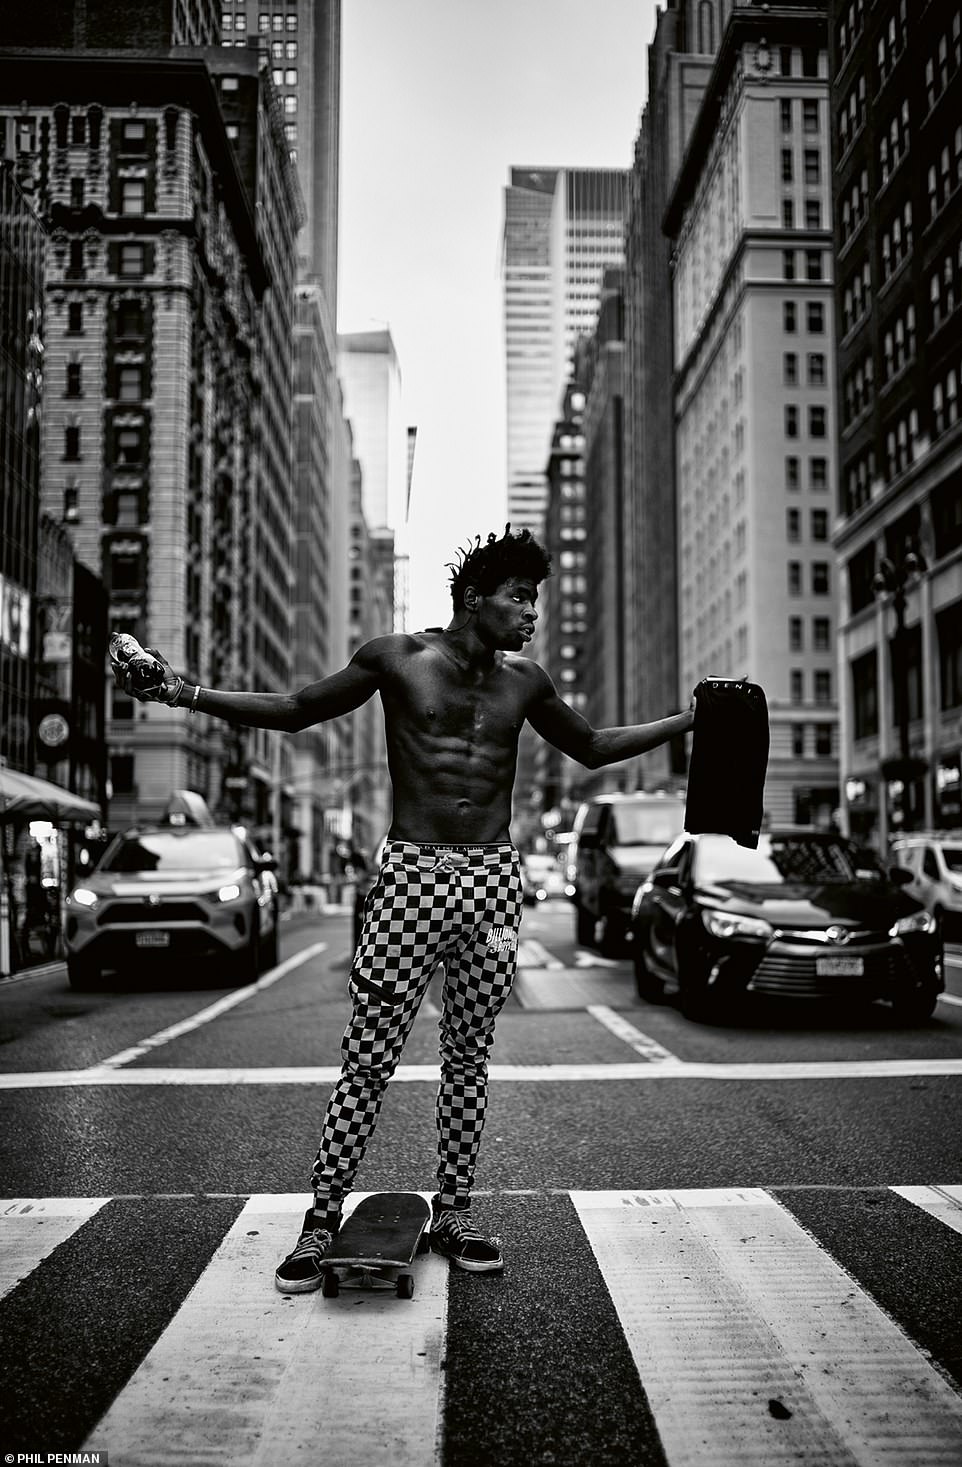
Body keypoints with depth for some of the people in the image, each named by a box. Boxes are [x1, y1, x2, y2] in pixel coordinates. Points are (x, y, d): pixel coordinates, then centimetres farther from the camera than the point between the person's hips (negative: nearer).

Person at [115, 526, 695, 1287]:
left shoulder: (525, 679, 9)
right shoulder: (397, 658, -1)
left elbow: (594, 748, 22)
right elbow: (295, 710, 6)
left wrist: (691, 719, 17)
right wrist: (186, 692, -3)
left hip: (494, 880, 3)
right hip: (411, 875, -3)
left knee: (470, 1056, 9)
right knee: (370, 1057, -2)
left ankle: (453, 1211, 21)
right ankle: (323, 1219, 8)